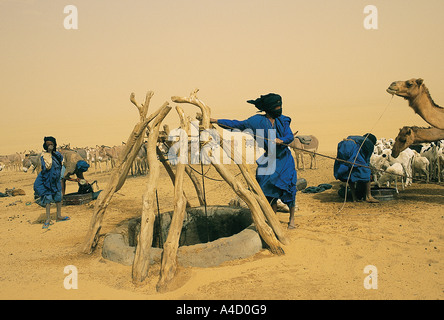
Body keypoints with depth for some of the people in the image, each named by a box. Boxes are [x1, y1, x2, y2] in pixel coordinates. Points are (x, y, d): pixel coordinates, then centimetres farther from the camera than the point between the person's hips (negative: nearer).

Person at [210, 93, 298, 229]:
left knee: (288, 189, -1)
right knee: (271, 191, -4)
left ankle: (292, 219, 17)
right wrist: (216, 121, -6)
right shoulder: (258, 121, -2)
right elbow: (238, 124, -2)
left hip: (285, 159, 1)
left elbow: (290, 136, -4)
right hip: (270, 160, -1)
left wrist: (281, 140, -27)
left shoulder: (283, 120, 4)